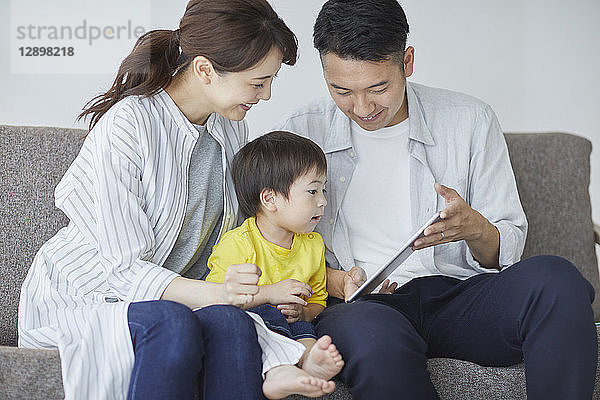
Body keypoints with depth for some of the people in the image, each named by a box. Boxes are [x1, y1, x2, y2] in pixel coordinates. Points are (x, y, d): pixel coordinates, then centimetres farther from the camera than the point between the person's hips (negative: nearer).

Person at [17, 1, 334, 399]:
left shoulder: (231, 128, 3)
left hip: (175, 291, 5)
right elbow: (124, 266, -20)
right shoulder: (126, 126, -20)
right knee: (173, 325, -37)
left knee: (230, 322, -30)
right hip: (81, 296, -5)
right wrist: (210, 293, -36)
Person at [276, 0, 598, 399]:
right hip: (363, 306, -2)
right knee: (374, 335, -41)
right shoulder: (300, 135, 4)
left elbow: (508, 248, 8)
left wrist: (475, 228, -16)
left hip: (457, 294, 2)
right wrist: (339, 283, -15)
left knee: (553, 277, -29)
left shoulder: (470, 122, 6)